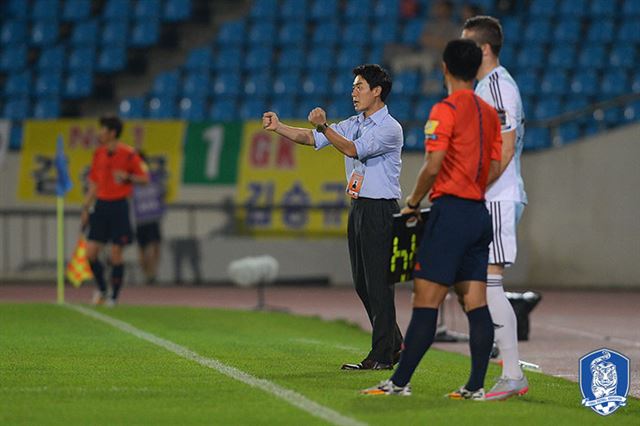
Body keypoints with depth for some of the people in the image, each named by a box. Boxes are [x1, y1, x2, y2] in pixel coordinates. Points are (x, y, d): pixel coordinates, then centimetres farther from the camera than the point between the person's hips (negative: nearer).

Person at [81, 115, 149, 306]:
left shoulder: (128, 154, -8)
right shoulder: (98, 153, 9)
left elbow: (145, 177, -4)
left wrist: (127, 177, -21)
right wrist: (86, 208, 12)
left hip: (119, 206, -5)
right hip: (101, 204, 5)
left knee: (116, 254, -2)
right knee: (90, 253, -2)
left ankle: (114, 296, 10)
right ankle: (101, 289, 18)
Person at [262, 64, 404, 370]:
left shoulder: (390, 128, -10)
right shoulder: (353, 124, 15)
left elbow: (353, 149, -22)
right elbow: (310, 138, 9)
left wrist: (324, 126, -32)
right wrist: (278, 127, -4)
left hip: (380, 211, -9)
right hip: (358, 208, 9)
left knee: (378, 284, -8)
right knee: (362, 284, 12)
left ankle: (382, 356, -5)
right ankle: (393, 344, 23)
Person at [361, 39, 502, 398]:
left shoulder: (445, 111, -10)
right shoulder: (490, 113, 12)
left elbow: (433, 167, -15)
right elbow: (495, 169, 14)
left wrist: (413, 202, -1)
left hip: (450, 211, -7)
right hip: (480, 213, 7)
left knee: (426, 301, -7)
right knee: (476, 303, 4)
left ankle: (400, 382, -6)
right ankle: (477, 385, 1)